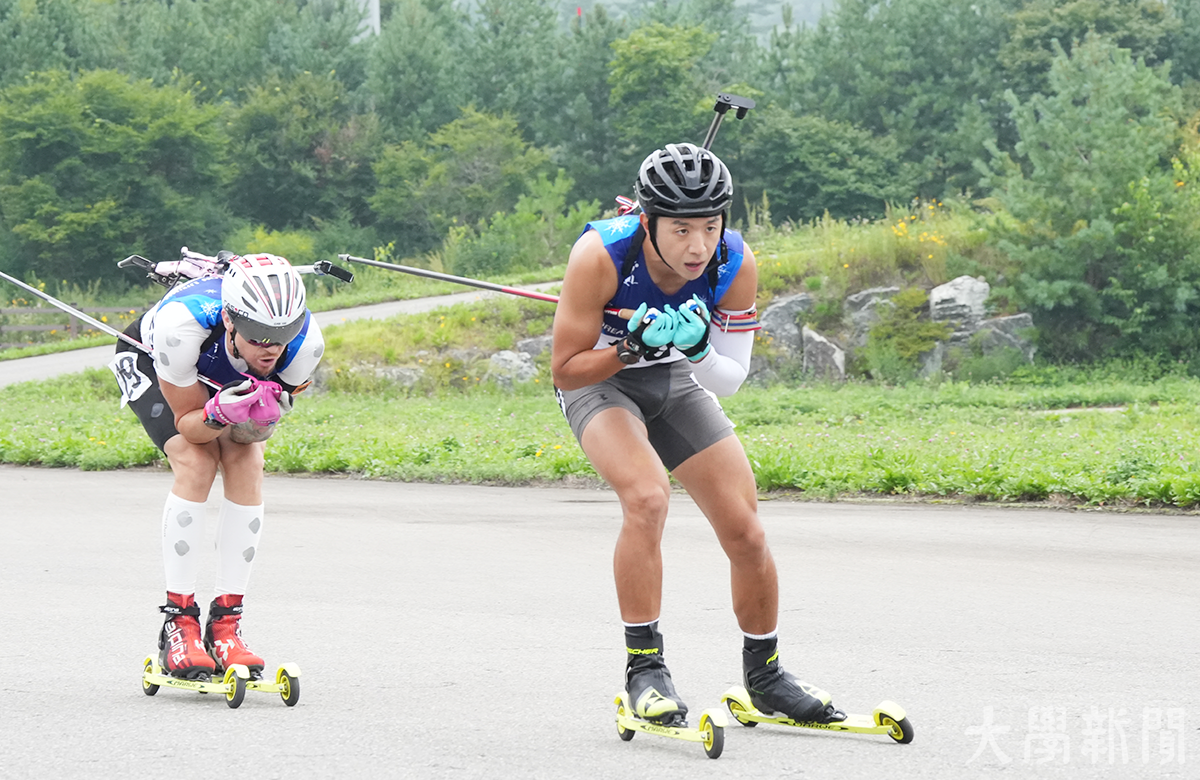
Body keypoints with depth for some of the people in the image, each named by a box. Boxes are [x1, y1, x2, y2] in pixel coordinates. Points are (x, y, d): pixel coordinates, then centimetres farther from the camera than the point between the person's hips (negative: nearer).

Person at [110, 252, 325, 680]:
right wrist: (218, 414, -51)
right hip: (149, 360, -3)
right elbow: (187, 422, -31)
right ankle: (178, 625, -19)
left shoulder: (305, 342, -35)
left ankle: (225, 625, -12)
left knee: (246, 463, -18)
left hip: (231, 378, 3)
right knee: (196, 463, -24)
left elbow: (266, 415, -19)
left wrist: (262, 413, -41)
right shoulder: (180, 324, -45)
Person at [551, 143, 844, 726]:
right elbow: (564, 371, -24)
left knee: (746, 532, -2)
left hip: (677, 381, 4)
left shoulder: (736, 265, -23)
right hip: (598, 377, -4)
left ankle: (764, 676, 19)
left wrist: (697, 349, -34)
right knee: (647, 496, -31)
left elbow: (730, 380, -13)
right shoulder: (600, 257, -33)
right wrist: (634, 346, -39)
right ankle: (644, 668, -20)